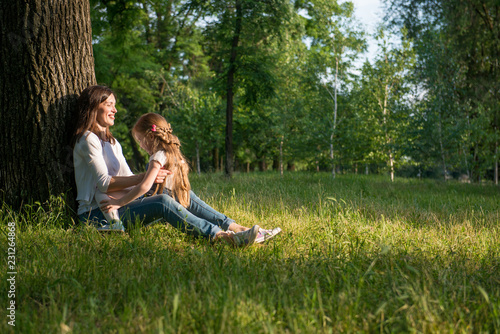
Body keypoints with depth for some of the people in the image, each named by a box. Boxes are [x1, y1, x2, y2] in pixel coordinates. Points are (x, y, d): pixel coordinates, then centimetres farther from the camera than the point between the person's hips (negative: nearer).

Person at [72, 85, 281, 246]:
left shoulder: (111, 142, 23)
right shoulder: (87, 139, -6)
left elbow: (127, 179, 14)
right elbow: (104, 184, -16)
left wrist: (153, 178, -6)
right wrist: (144, 177, -17)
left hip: (121, 204, 8)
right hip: (98, 213, -8)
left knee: (184, 195, -7)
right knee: (163, 201, -30)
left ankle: (238, 229, -17)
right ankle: (223, 237, -43)